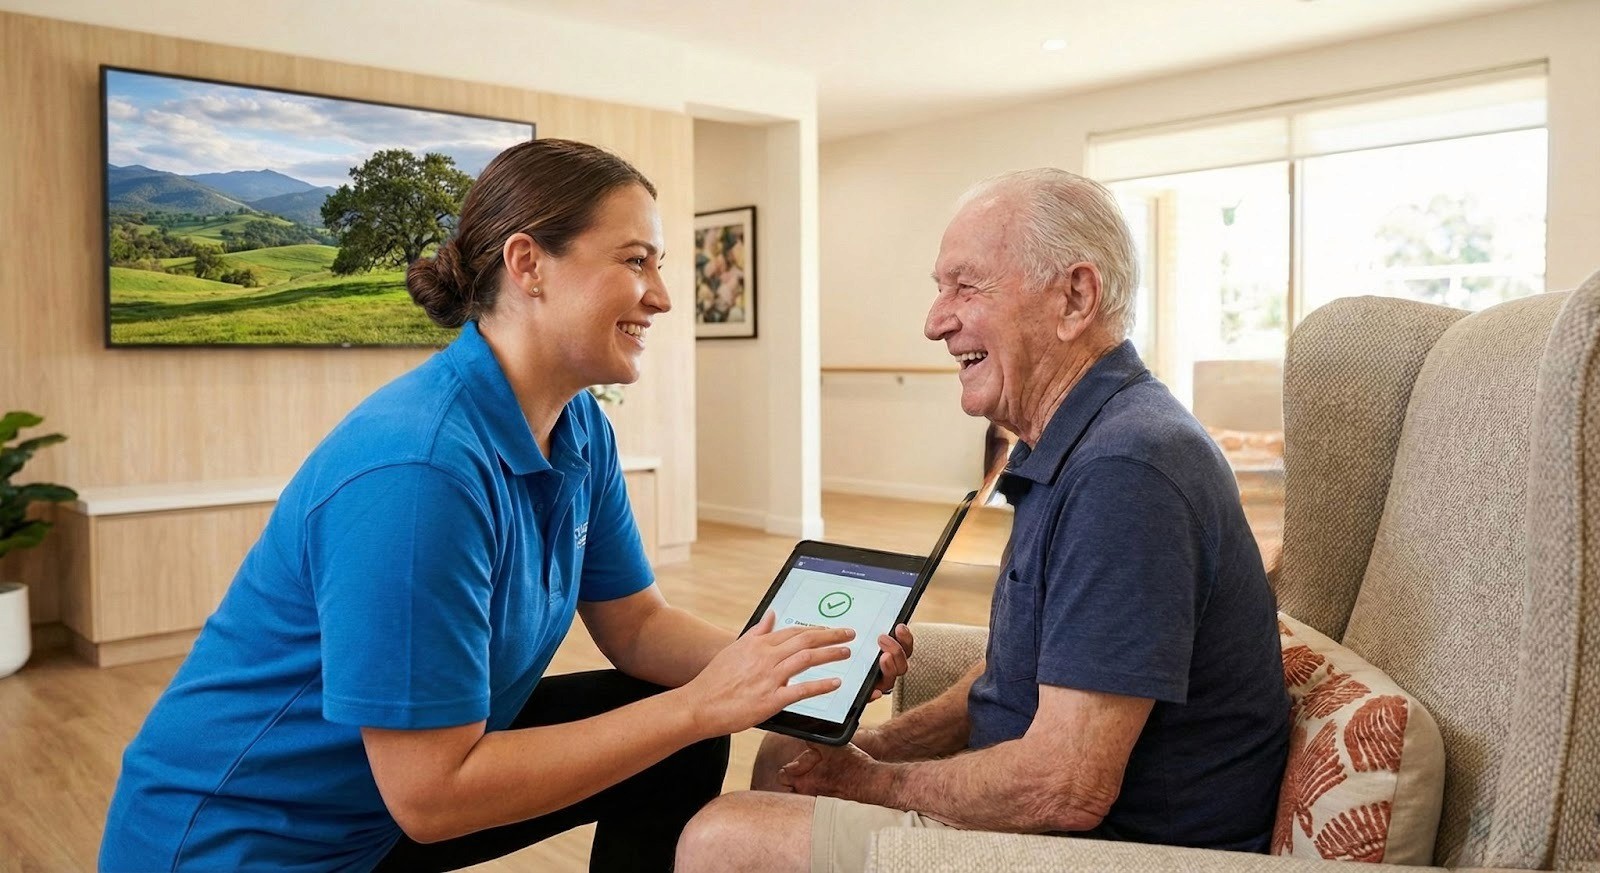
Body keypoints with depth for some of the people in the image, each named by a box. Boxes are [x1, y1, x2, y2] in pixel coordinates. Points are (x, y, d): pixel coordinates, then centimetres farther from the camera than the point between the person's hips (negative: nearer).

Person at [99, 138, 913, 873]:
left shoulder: (580, 430, -5)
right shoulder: (414, 469, -30)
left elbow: (635, 625, 2)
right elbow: (430, 793, -27)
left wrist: (789, 661, -15)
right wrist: (700, 705, -26)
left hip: (424, 770, 8)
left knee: (684, 751, 0)